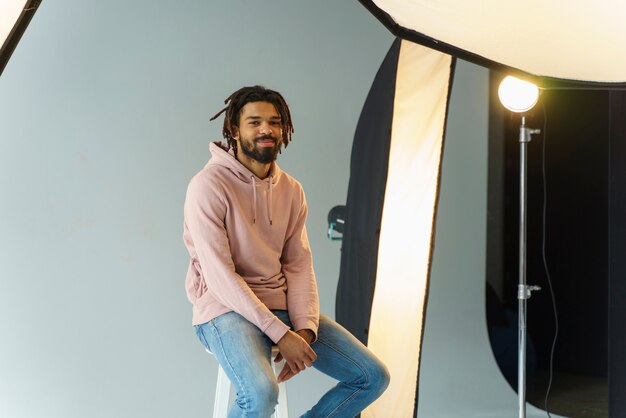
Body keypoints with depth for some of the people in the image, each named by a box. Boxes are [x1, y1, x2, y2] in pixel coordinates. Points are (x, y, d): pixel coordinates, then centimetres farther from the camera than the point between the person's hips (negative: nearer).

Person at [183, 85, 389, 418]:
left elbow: (299, 265, 6)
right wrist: (280, 334, -22)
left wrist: (305, 328, -12)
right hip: (226, 309, -7)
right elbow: (220, 275, -18)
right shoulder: (208, 186, -13)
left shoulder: (291, 190, 8)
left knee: (373, 376, -2)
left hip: (282, 306, 7)